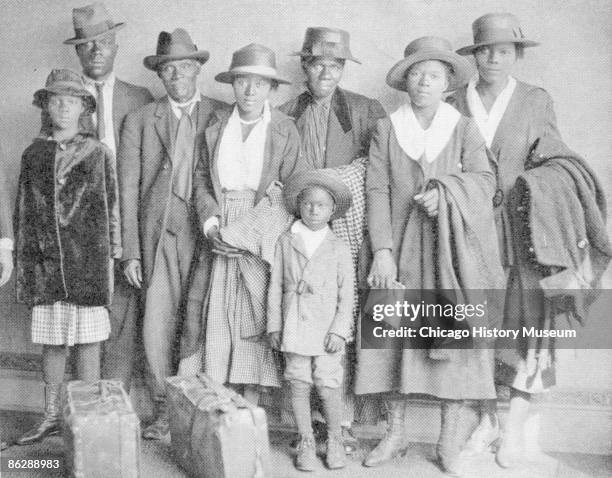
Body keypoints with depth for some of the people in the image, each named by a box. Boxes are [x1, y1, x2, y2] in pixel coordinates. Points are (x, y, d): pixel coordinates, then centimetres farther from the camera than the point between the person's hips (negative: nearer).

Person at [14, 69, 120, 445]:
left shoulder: (98, 152, 2)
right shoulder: (34, 154, 10)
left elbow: (111, 209, 2)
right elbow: (23, 212, 13)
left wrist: (112, 256, -2)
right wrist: (23, 261, 9)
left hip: (87, 261, -3)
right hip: (45, 261, 3)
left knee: (88, 341, 1)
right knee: (50, 343, 10)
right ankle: (52, 417, 23)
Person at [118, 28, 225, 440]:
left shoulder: (222, 116, 9)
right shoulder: (140, 121, 10)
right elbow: (128, 189, 6)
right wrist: (131, 252, 1)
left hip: (208, 233, 0)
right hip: (160, 233, 1)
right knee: (157, 325, -4)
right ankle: (165, 410, 12)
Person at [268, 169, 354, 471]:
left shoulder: (339, 248, 3)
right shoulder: (285, 242, 6)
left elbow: (346, 295, 1)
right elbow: (275, 286, 7)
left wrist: (339, 331, -7)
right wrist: (274, 325, 3)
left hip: (326, 330, -1)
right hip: (293, 329, 1)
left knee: (328, 387, -3)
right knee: (299, 386, 6)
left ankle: (335, 440, 20)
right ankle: (306, 443, 21)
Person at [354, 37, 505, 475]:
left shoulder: (464, 128, 6)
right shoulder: (386, 129, 6)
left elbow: (485, 180, -1)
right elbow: (377, 190, -1)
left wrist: (445, 190, -20)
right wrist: (382, 252, -10)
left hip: (453, 248, 0)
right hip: (401, 248, 1)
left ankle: (450, 442, 12)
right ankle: (395, 435, 17)